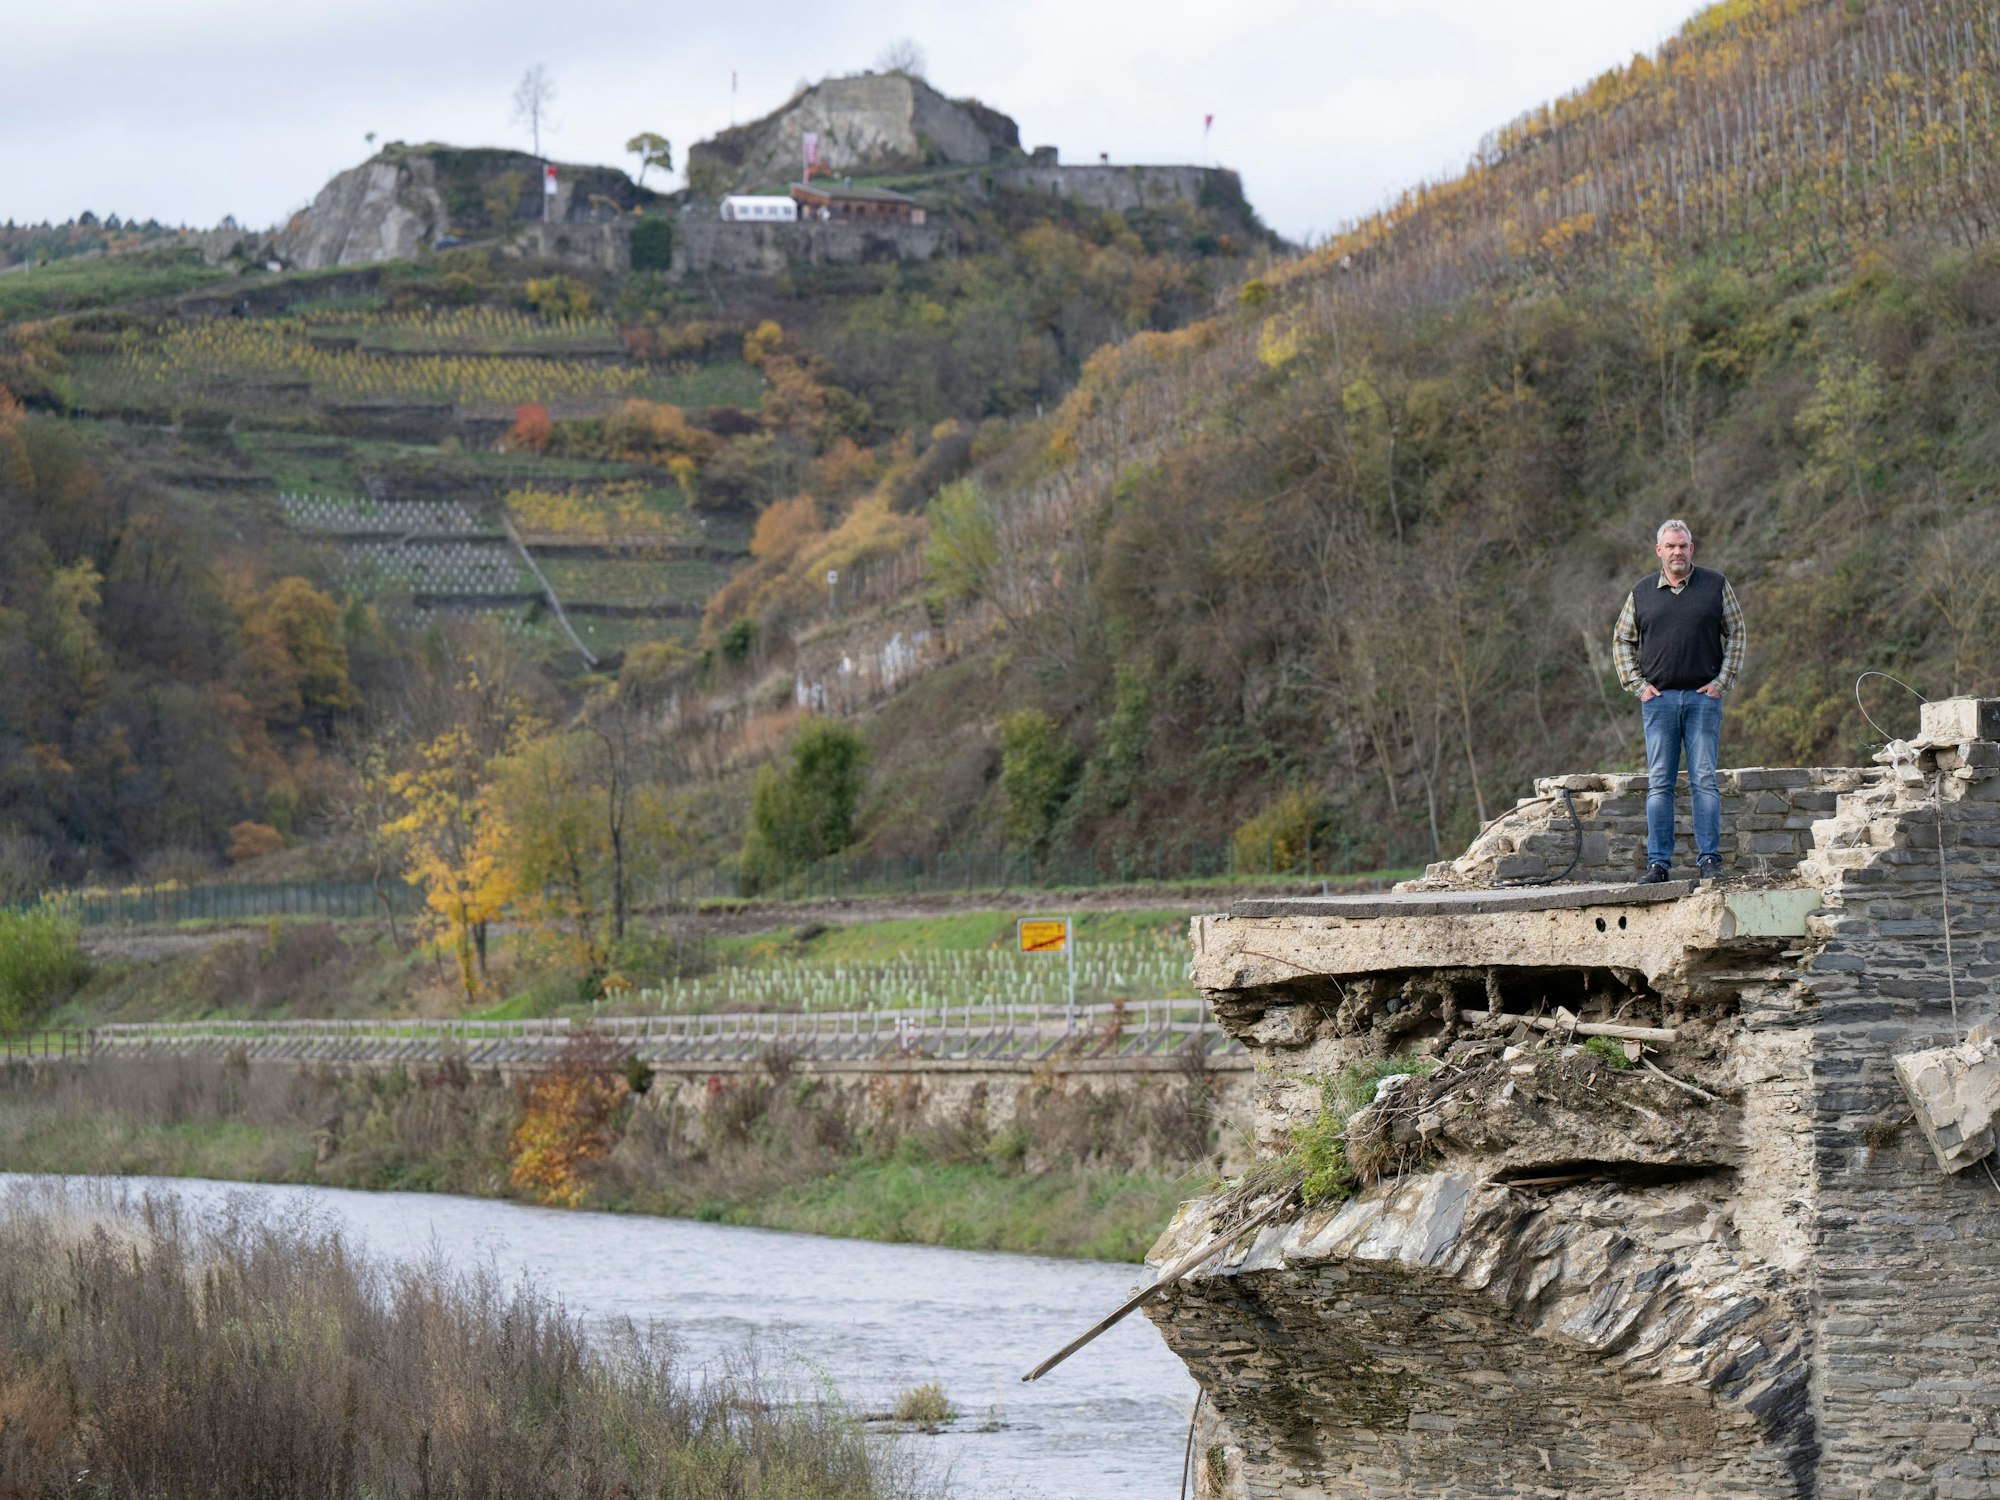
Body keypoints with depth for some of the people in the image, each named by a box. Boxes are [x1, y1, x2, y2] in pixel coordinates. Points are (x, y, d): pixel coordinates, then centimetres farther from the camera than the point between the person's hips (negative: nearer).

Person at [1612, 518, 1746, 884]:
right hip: (1658, 698, 1)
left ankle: (1709, 859, -1)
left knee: (1704, 780, -4)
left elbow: (1735, 634, 9)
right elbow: (1622, 641, 16)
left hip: (1703, 697, -1)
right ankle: (1657, 862, 1)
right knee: (1659, 782, 0)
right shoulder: (1642, 592, 9)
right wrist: (1636, 684, 4)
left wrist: (1722, 682, 0)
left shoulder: (1715, 585, 6)